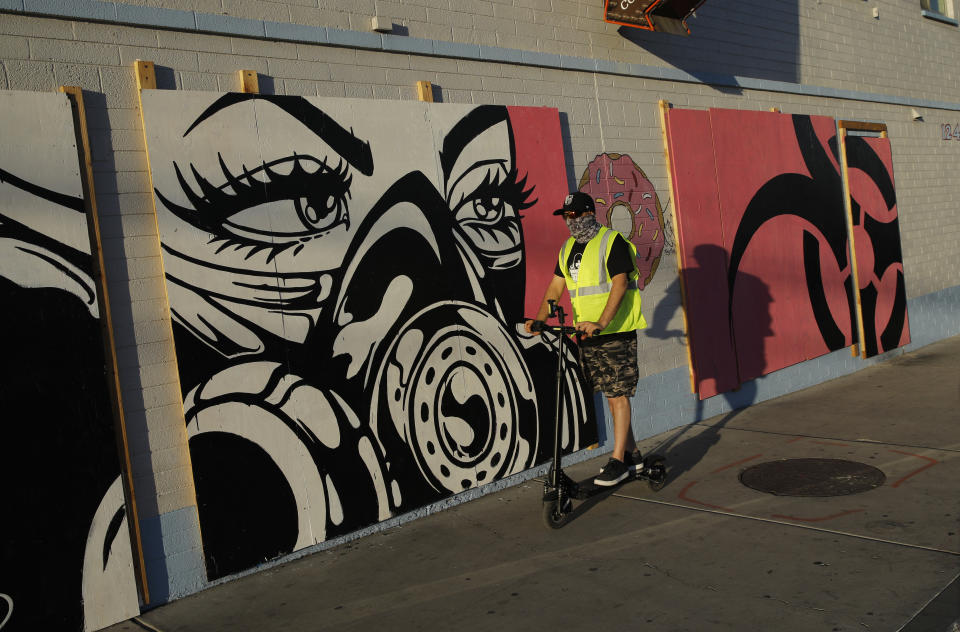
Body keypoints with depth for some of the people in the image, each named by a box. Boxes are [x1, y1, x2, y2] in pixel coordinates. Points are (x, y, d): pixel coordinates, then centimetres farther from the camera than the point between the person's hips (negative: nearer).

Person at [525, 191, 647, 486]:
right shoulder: (568, 248, 13)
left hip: (616, 331, -7)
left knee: (619, 394, -5)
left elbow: (619, 284, -19)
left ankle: (618, 460, 1)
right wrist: (540, 318, 1)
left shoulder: (612, 242, -10)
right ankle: (631, 454, 23)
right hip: (587, 333, 7)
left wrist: (601, 323, -30)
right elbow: (556, 286, 15)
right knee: (611, 393, 12)